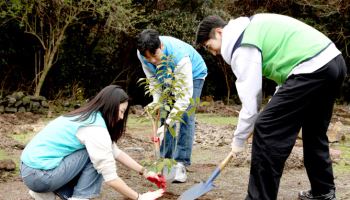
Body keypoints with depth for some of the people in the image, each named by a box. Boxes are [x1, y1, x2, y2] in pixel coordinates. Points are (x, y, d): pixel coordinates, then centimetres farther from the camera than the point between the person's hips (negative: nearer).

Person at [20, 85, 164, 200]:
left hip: (30, 169, 9)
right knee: (97, 157, -7)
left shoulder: (88, 117, 12)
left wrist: (144, 172, 19)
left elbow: (116, 152, 19)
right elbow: (110, 178, -15)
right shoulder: (96, 128, -17)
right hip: (39, 174, -9)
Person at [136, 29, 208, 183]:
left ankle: (180, 165, -15)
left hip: (193, 75, -5)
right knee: (165, 115, -2)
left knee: (185, 118, -16)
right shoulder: (142, 54, -27)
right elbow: (153, 79, -10)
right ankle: (166, 159, 6)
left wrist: (168, 123, -47)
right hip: (168, 77, 5)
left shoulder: (179, 56, -45)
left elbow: (185, 94, -45)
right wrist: (156, 101, -25)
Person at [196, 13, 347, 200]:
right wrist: (277, 101, 26)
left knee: (266, 130, -7)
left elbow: (250, 98, -10)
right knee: (314, 132, 25)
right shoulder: (250, 27, 20)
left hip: (313, 69, -10)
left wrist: (238, 139, 2)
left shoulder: (242, 46, -8)